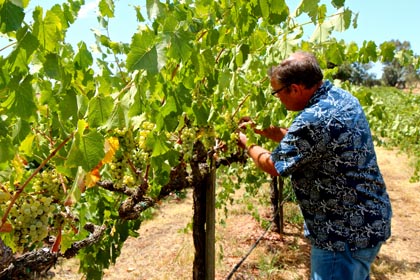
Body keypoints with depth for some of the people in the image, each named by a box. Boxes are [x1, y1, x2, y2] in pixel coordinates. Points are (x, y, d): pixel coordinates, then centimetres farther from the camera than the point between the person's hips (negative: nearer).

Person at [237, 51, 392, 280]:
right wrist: (264, 130, 11)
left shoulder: (315, 119, -29)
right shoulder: (342, 97, 1)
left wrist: (247, 145, 2)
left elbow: (274, 166, -15)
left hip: (345, 232, -9)